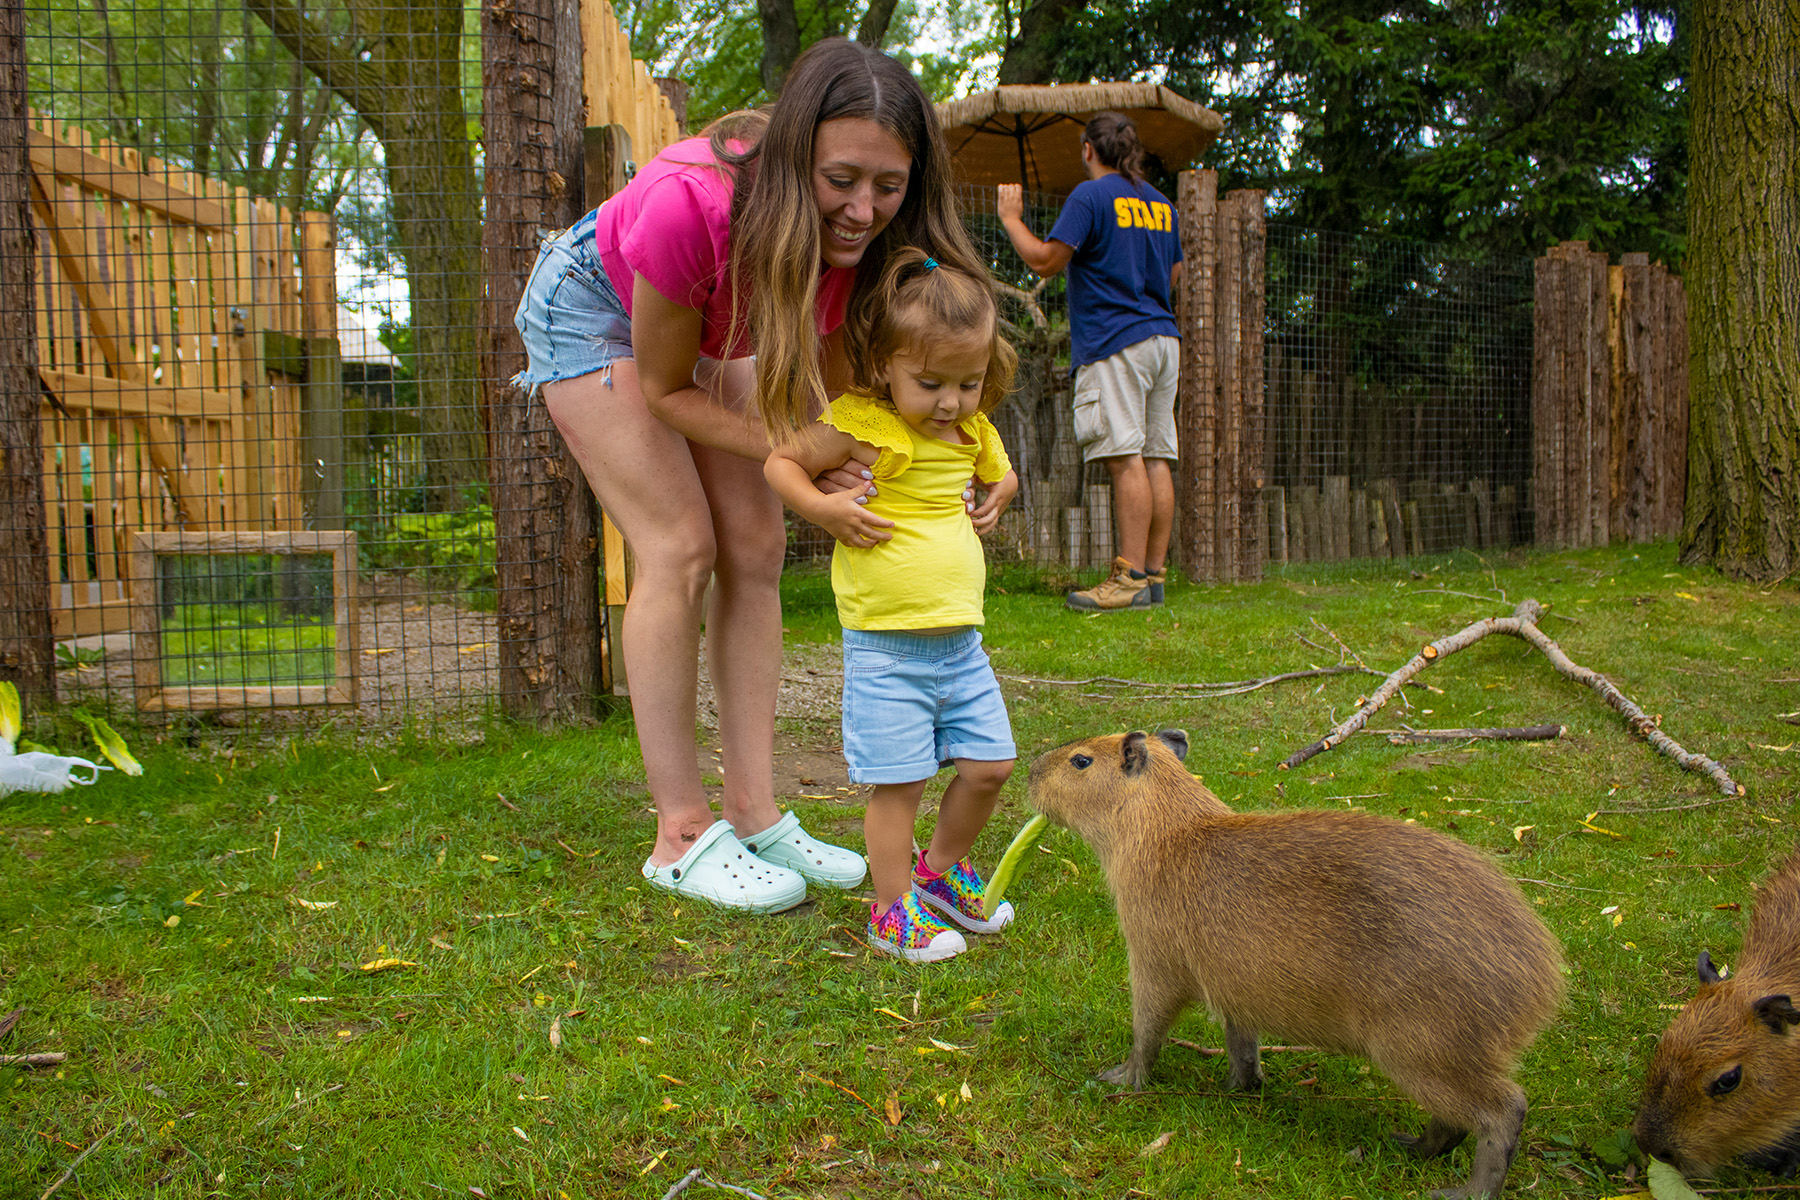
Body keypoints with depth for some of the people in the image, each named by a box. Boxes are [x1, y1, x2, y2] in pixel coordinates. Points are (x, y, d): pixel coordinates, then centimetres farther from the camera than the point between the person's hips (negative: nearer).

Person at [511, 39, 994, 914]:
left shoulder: (864, 241, -26)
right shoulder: (687, 204, -41)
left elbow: (830, 376, -14)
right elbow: (666, 389, -27)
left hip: (705, 323, 6)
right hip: (597, 309, -5)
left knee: (755, 548, -5)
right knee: (680, 548, -15)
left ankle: (753, 812, 1)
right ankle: (682, 835, -7)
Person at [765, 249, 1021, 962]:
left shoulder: (975, 431, 7)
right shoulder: (860, 425, -12)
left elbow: (1002, 474, 29)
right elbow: (780, 462, -3)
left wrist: (997, 500, 9)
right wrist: (823, 508, -19)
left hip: (961, 641, 6)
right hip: (884, 646, -6)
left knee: (990, 764, 10)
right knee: (898, 782, -2)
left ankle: (941, 869, 34)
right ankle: (893, 912, 16)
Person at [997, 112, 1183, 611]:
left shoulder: (1091, 196, -5)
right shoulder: (1162, 204, 18)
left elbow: (1045, 261, -9)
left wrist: (1011, 219, 6)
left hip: (1115, 343, -8)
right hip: (1163, 339, 8)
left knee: (1126, 457, -11)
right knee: (1156, 458, 5)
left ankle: (1131, 578, -14)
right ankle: (1154, 573, 7)